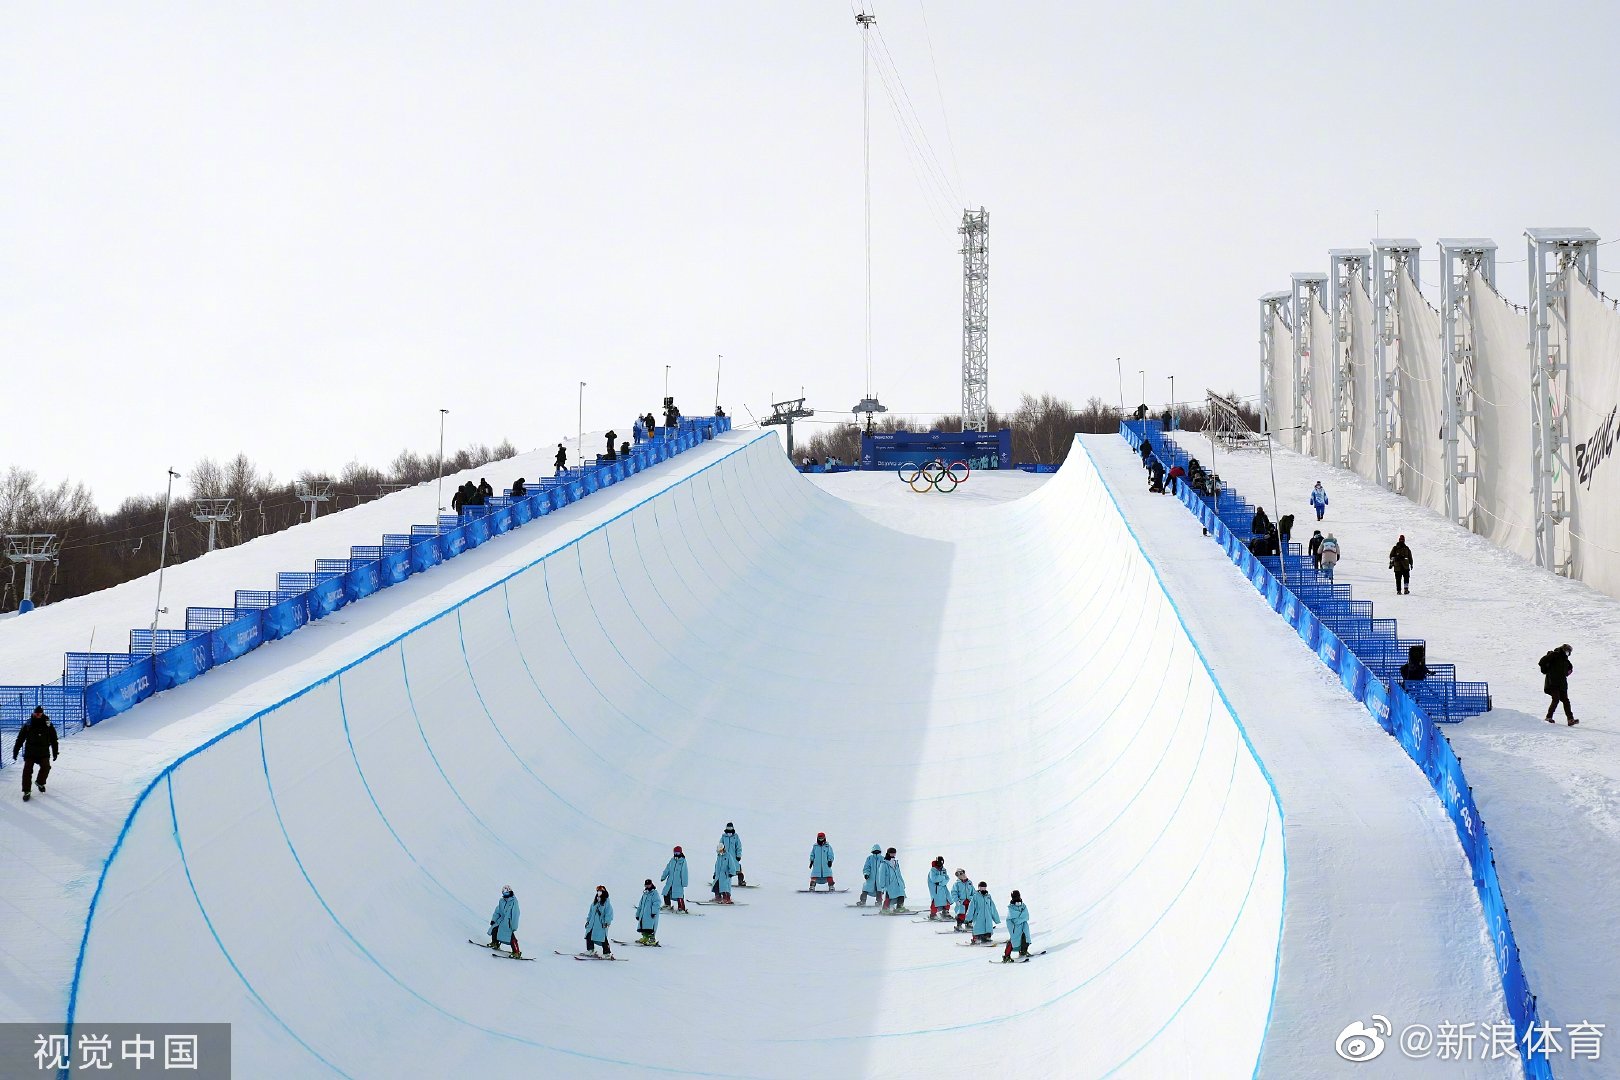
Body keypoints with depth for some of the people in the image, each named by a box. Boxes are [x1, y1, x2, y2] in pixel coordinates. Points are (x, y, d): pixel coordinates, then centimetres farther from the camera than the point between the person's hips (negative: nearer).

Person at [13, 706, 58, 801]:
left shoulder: (48, 725, -2)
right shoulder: (28, 725, -3)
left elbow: (54, 739, 5)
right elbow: (20, 739, 1)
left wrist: (55, 752, 7)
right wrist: (15, 751, 1)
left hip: (43, 753, 0)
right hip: (29, 753, 0)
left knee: (46, 767, -12)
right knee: (27, 770, -8)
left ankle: (40, 783, 18)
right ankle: (26, 791, -1)